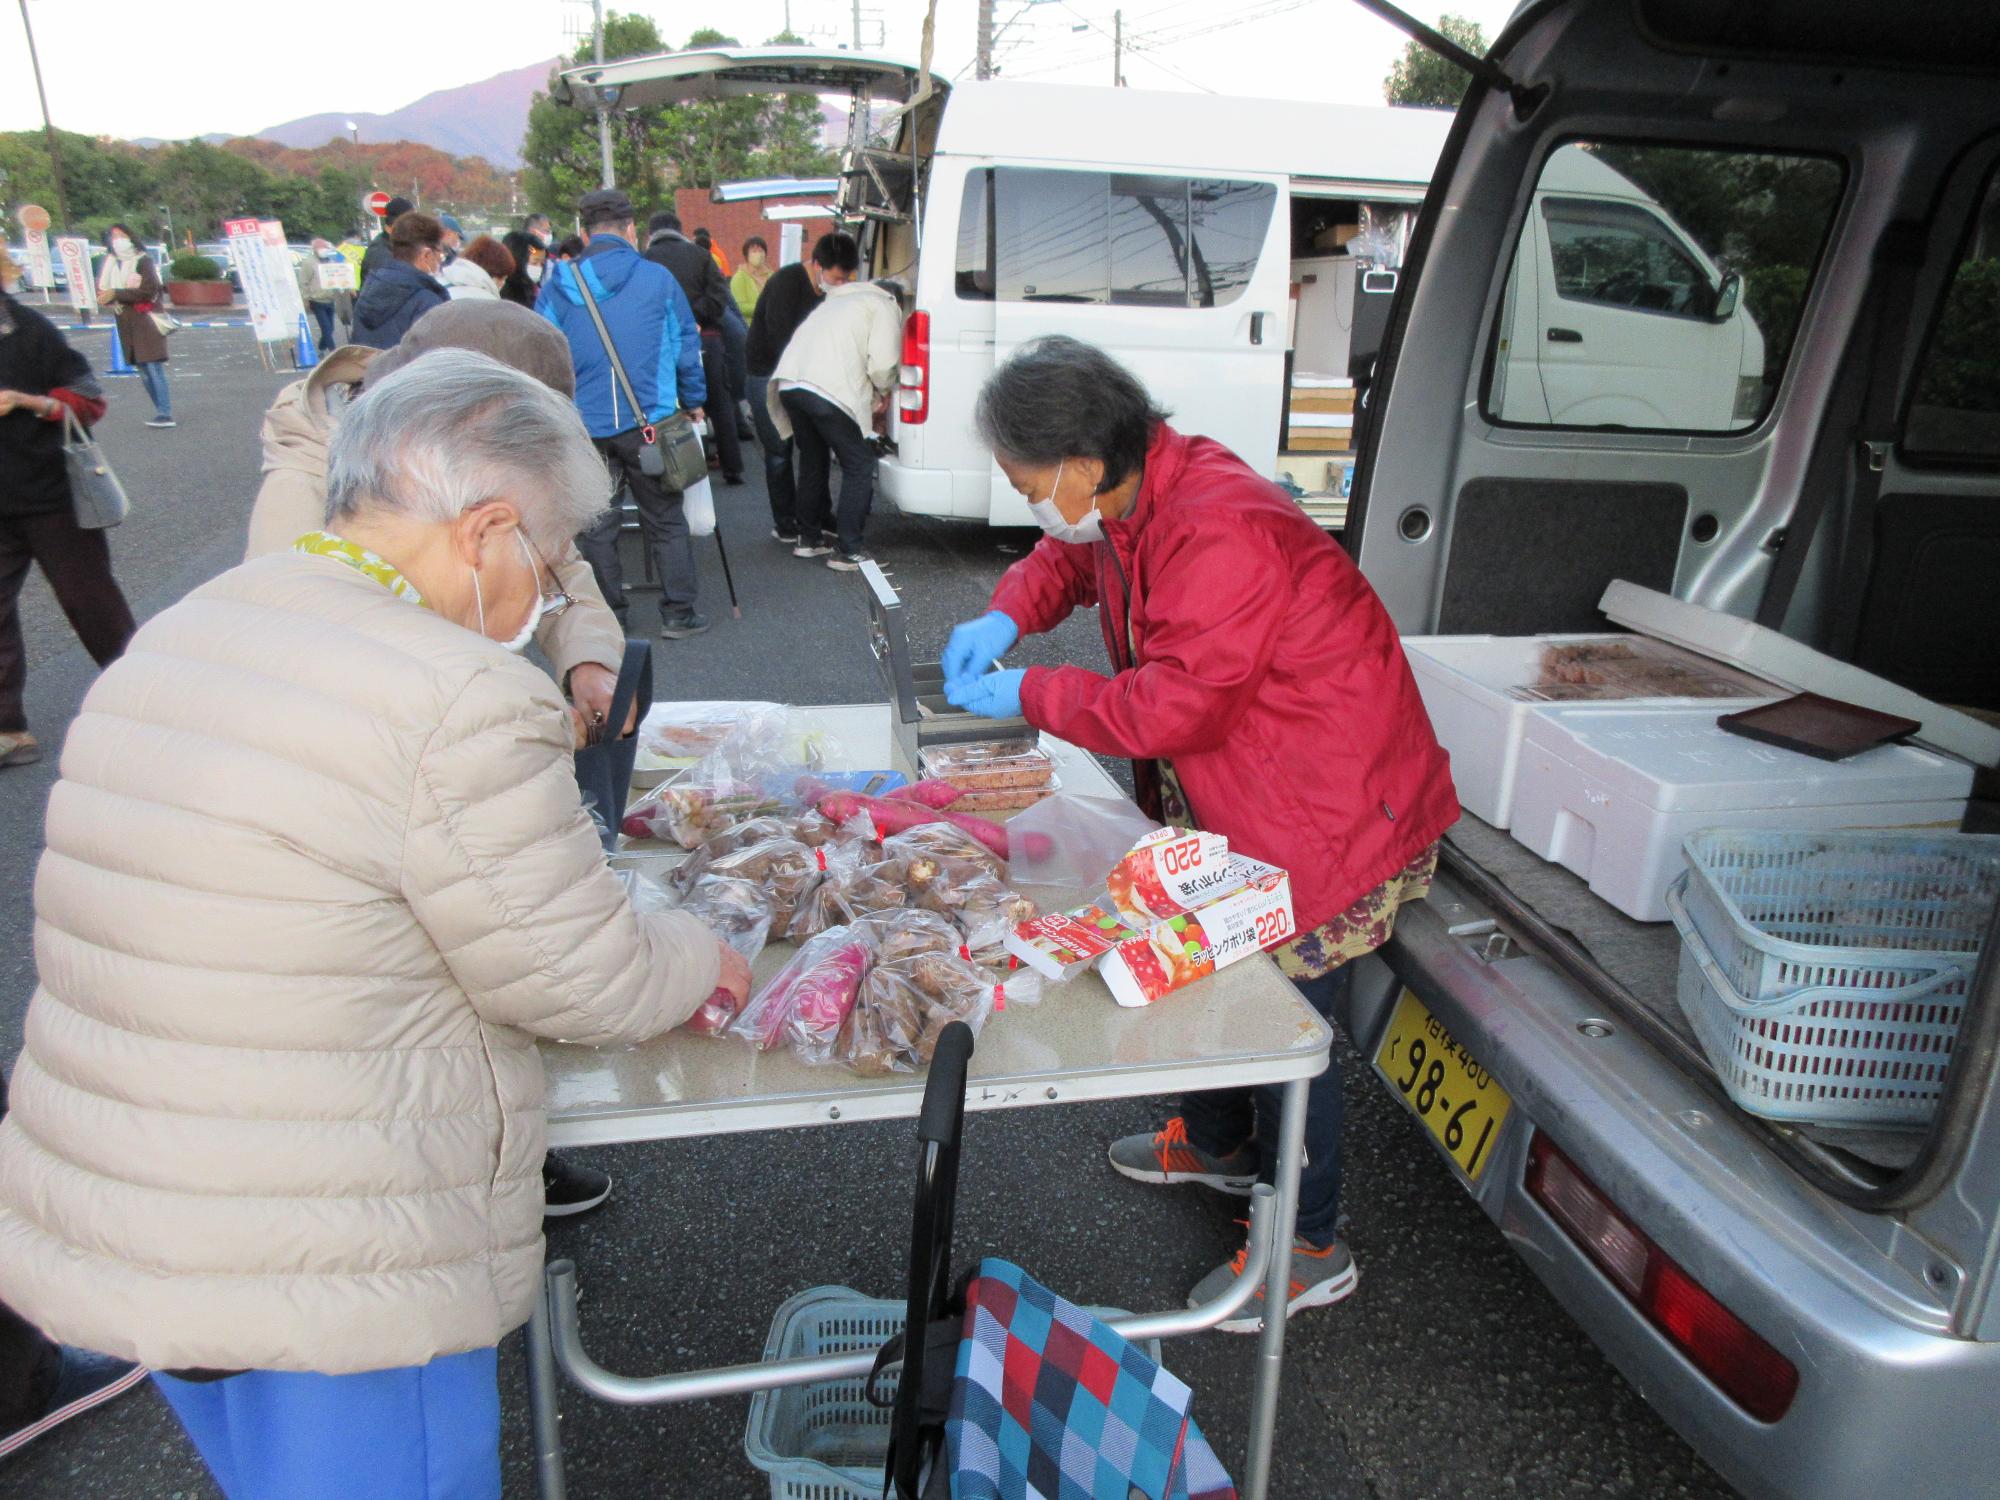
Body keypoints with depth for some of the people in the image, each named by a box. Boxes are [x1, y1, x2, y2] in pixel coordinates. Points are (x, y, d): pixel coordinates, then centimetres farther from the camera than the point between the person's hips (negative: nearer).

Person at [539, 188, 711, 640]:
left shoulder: (558, 285, 1)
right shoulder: (657, 279, -2)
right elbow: (686, 345, 4)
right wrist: (693, 401, 17)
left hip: (584, 425, 1)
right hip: (648, 419, -1)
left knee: (594, 525, 11)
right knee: (665, 520, 9)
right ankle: (678, 612, 11)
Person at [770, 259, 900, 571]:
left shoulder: (838, 300, 36)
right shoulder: (885, 306, 11)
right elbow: (882, 361, -3)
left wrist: (872, 395, 24)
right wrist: (884, 391, 17)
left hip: (789, 381, 8)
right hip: (830, 390, -8)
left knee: (813, 462, 24)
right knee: (859, 466, 2)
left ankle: (809, 534, 33)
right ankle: (848, 551, -1)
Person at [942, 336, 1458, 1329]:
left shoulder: (1221, 537, -31)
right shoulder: (1134, 497, 0)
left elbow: (1174, 708, -30)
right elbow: (1068, 556, 21)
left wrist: (1030, 694, -18)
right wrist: (1008, 616, 1)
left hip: (1335, 810, -10)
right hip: (1226, 799, 10)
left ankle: (1311, 1247, 21)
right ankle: (1219, 1144, 48)